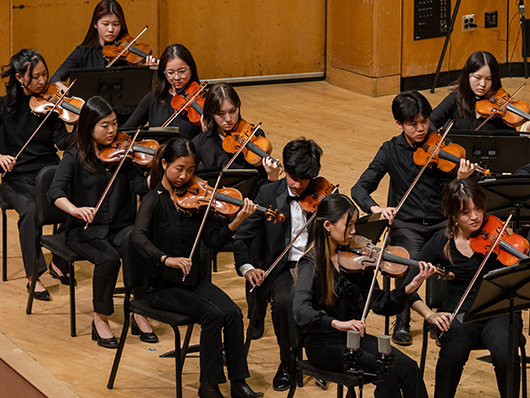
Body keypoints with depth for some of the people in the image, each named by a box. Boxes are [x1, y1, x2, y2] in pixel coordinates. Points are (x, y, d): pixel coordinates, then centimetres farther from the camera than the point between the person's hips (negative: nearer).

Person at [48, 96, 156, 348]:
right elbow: (55, 192, -18)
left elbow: (139, 186, -4)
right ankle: (100, 320, -12)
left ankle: (139, 313, -11)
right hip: (86, 230, -3)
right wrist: (74, 209, -39)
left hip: (120, 226, 3)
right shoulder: (74, 158, -3)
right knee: (108, 258, -32)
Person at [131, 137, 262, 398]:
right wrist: (166, 258, -42)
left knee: (232, 312, -19)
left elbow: (213, 239, 0)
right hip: (163, 286, -5)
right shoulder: (154, 200, -9)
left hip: (195, 280, 5)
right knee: (213, 314, -25)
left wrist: (238, 219, -16)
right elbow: (138, 237, -27)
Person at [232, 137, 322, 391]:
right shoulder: (268, 194, 4)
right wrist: (246, 267, -15)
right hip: (284, 269, 0)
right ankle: (287, 362, -7)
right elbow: (242, 238, 4)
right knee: (283, 301, -33)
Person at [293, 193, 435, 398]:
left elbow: (378, 304, 3)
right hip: (324, 344, -6)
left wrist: (411, 286, -12)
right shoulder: (311, 264, -12)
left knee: (408, 367, -18)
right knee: (387, 370, -27)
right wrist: (337, 323, -43)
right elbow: (301, 312, -28)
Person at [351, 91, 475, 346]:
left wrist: (461, 179, -27)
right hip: (406, 223, -1)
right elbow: (360, 189, 0)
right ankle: (402, 323, -11)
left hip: (441, 222, 1)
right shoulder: (392, 150, 4)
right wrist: (375, 208, -22)